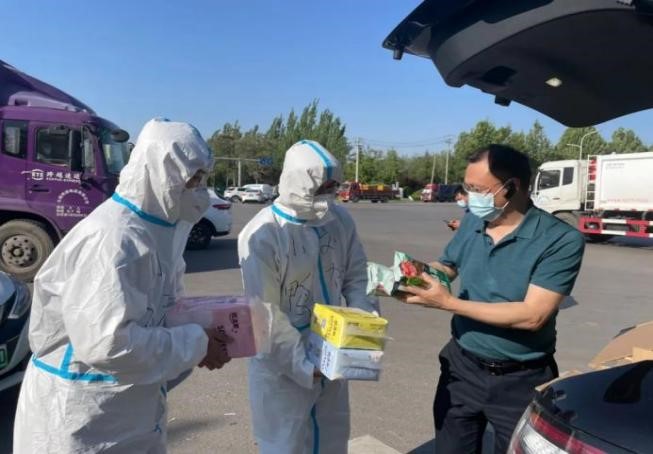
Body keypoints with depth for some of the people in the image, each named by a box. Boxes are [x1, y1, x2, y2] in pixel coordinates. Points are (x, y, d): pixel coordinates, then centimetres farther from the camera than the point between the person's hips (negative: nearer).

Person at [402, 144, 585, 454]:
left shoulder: (561, 240, -19)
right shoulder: (471, 223, -2)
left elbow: (532, 315, -26)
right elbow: (446, 266, 12)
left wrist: (449, 303, -26)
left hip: (521, 381, -4)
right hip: (462, 367, 5)